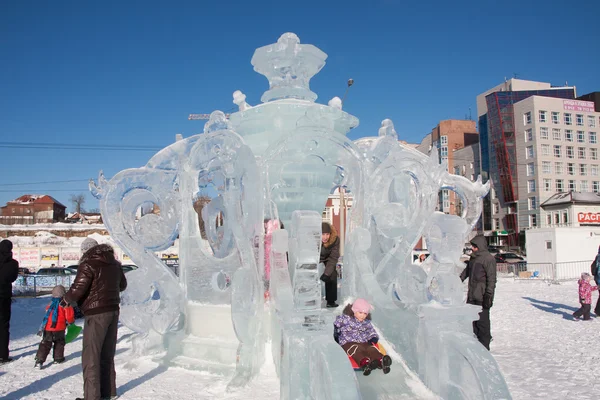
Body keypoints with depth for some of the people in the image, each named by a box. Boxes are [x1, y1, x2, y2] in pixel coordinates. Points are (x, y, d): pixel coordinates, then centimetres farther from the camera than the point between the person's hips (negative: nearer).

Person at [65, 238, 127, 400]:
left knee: (91, 357, 1)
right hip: (113, 312, 8)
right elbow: (122, 285, 23)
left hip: (96, 314, -8)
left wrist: (67, 298, 2)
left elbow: (77, 290, -19)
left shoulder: (88, 264, -13)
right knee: (107, 355, 17)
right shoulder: (114, 263, 10)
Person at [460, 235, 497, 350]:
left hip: (482, 296, -8)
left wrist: (489, 295, -18)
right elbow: (467, 271, 31)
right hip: (472, 295, 8)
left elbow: (491, 279, -14)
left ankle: (484, 345, 7)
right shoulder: (473, 257, 15)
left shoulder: (488, 258, -10)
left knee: (482, 320, -2)